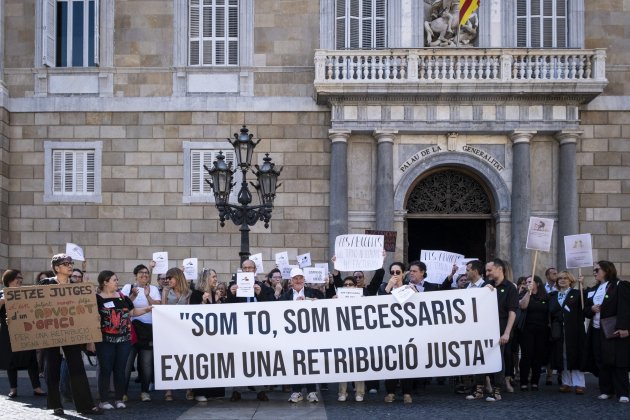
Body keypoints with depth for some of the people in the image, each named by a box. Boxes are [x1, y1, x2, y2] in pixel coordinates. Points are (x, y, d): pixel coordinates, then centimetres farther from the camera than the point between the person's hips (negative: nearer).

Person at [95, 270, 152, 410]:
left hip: (124, 339, 5)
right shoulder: (97, 298, -6)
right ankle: (103, 400, 7)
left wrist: (146, 309, 5)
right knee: (105, 369, -1)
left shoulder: (123, 297, 12)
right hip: (105, 340, -5)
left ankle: (119, 399, 16)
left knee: (120, 370, 7)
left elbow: (132, 312, 18)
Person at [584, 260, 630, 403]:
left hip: (614, 332, -7)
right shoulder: (594, 290, 19)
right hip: (597, 332, 7)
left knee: (618, 363, -6)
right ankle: (606, 391, 14)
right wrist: (591, 309, -2)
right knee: (602, 363, 6)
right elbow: (585, 310, 21)